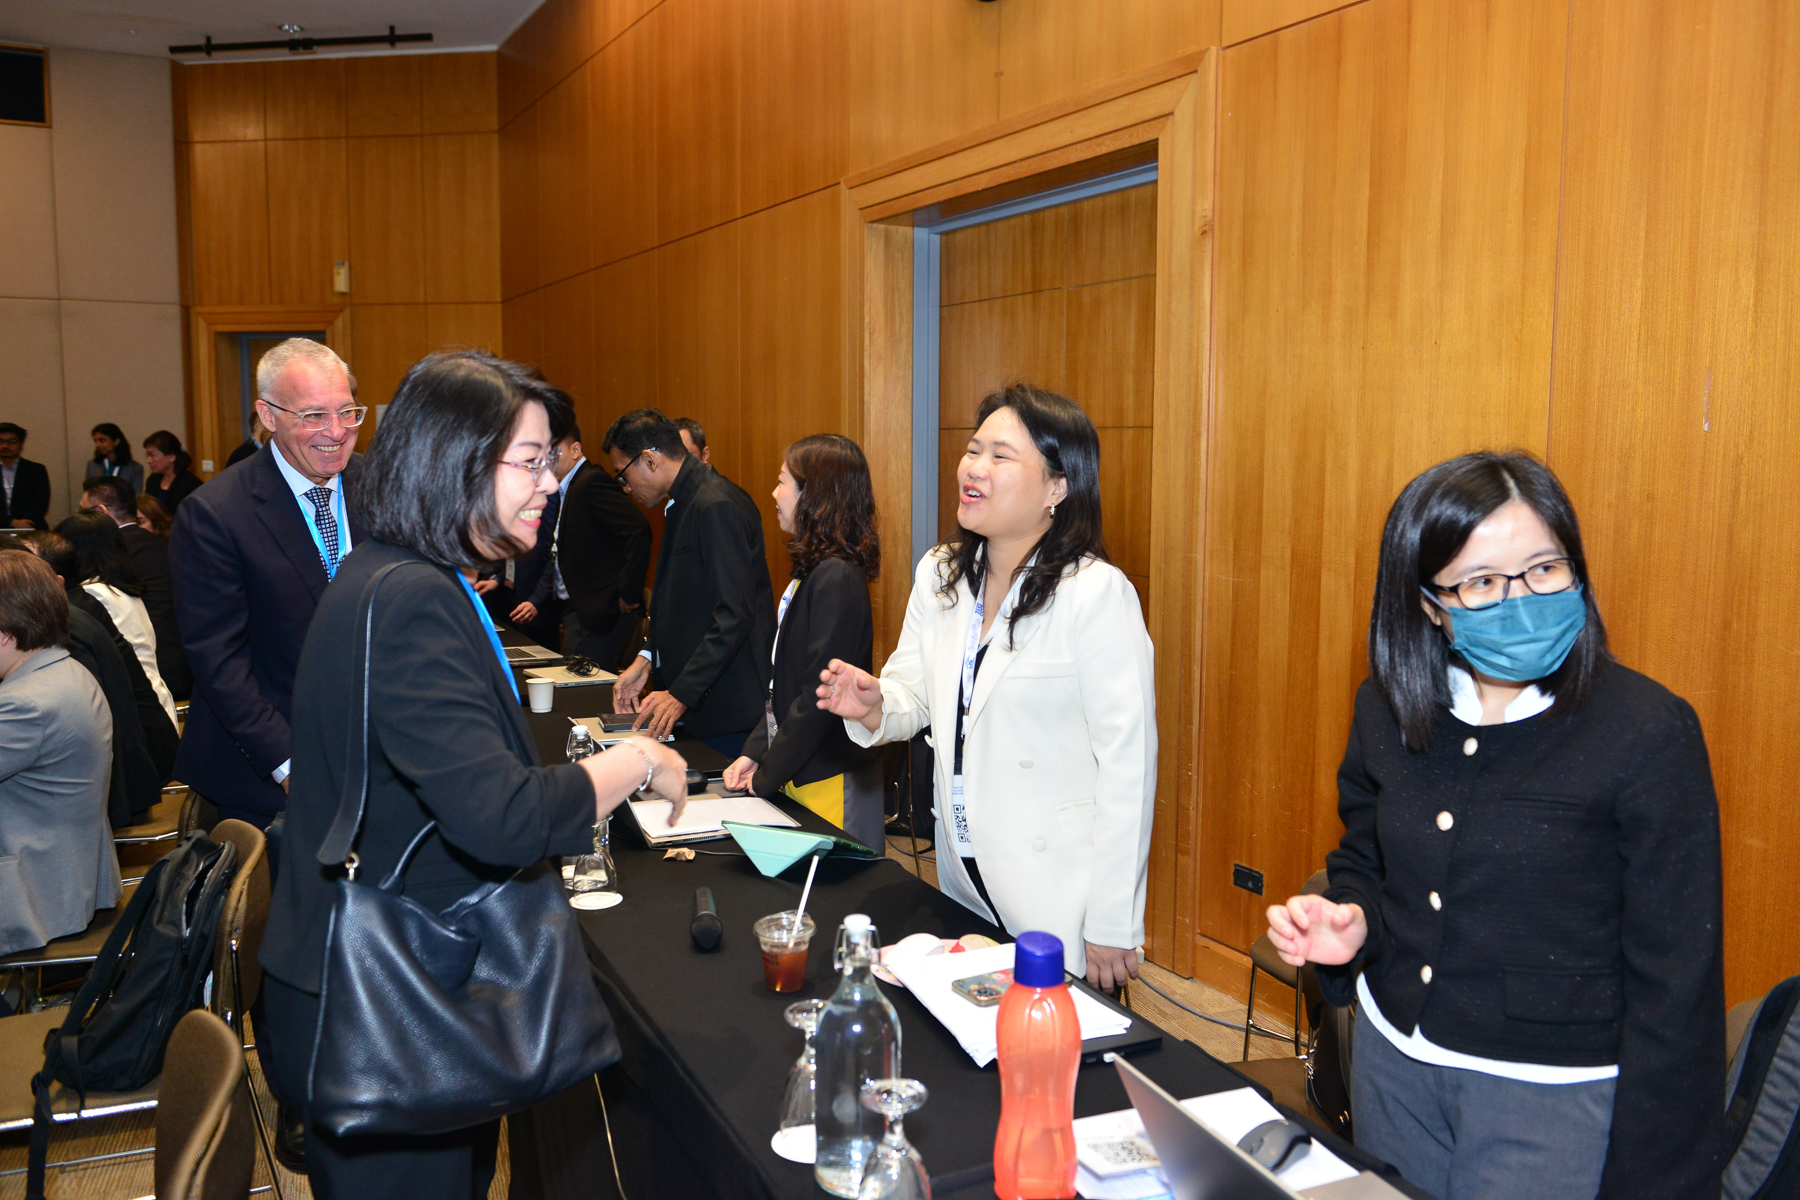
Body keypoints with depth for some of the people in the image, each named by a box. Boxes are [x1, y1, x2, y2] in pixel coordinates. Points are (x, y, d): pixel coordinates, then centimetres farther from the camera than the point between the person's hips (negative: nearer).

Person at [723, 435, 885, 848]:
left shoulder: (837, 578, -19)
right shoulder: (812, 571, 11)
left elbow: (820, 695, -21)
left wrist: (767, 776, -13)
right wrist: (755, 751, 7)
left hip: (834, 783, -9)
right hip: (800, 778, 9)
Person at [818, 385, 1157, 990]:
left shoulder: (1097, 593, -18)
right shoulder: (939, 575, 3)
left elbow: (1128, 765, -18)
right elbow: (914, 692, 10)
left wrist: (1112, 927, -17)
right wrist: (874, 708, -15)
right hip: (964, 883, 6)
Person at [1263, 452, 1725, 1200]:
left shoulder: (1649, 732, -18)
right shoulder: (1386, 710, -4)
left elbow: (1673, 979, -14)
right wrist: (1351, 922, -10)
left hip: (1554, 1095, -5)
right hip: (1392, 1061, 5)